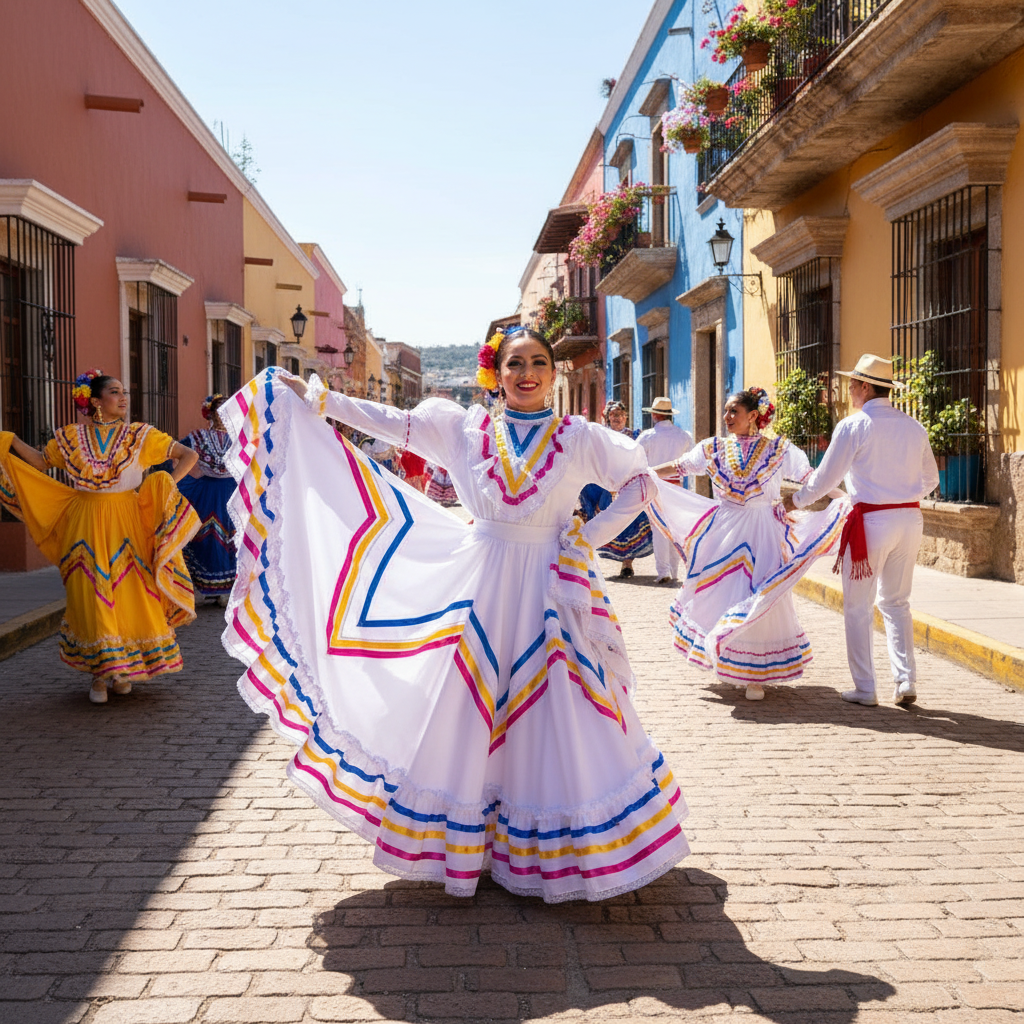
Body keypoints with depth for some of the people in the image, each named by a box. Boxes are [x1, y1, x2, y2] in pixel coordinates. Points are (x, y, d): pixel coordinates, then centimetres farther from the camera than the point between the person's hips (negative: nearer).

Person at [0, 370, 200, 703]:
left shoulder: (140, 436, 2)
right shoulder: (72, 437, 6)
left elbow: (189, 456, 2)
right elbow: (40, 462, 17)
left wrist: (167, 484, -9)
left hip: (127, 524, -1)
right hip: (87, 525, 1)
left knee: (130, 593, -2)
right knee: (92, 597, 0)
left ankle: (123, 670, 14)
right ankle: (99, 675, 10)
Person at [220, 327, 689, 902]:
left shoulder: (578, 438, -1)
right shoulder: (464, 427, 3)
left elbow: (642, 481, 5)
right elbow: (391, 423, 3)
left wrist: (592, 536, -4)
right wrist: (312, 398, 1)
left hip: (553, 589, -1)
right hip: (481, 584, 2)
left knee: (559, 715, 0)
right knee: (464, 708, 6)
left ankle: (561, 849, 17)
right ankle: (466, 842, 23)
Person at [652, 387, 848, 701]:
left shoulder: (778, 449, -2)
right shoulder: (715, 448, 7)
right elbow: (675, 468, 8)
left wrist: (845, 498, -24)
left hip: (763, 533, -3)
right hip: (724, 531, 3)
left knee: (759, 602, -4)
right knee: (719, 596, 4)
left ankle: (755, 676, 8)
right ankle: (726, 664, 23)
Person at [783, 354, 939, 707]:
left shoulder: (853, 426, -9)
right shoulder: (913, 426, 7)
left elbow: (825, 477, -5)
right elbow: (931, 479, 16)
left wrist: (797, 500, 12)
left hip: (871, 520, -5)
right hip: (910, 519, 6)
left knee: (858, 607, 6)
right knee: (897, 603, 17)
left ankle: (865, 689, 9)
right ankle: (906, 683, 10)